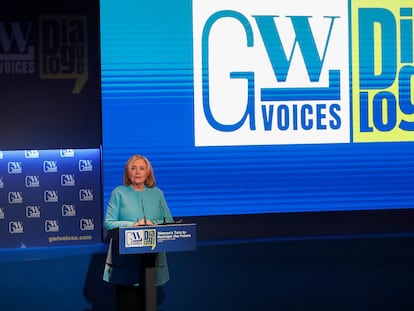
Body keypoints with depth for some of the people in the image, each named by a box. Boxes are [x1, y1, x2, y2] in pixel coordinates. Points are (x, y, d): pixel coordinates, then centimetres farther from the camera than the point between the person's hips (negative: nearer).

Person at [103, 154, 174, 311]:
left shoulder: (157, 193, 13)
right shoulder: (119, 193, 5)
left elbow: (169, 222, 7)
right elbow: (108, 223, -3)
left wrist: (154, 224, -13)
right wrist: (132, 225, -17)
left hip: (151, 257, 3)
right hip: (126, 259, -3)